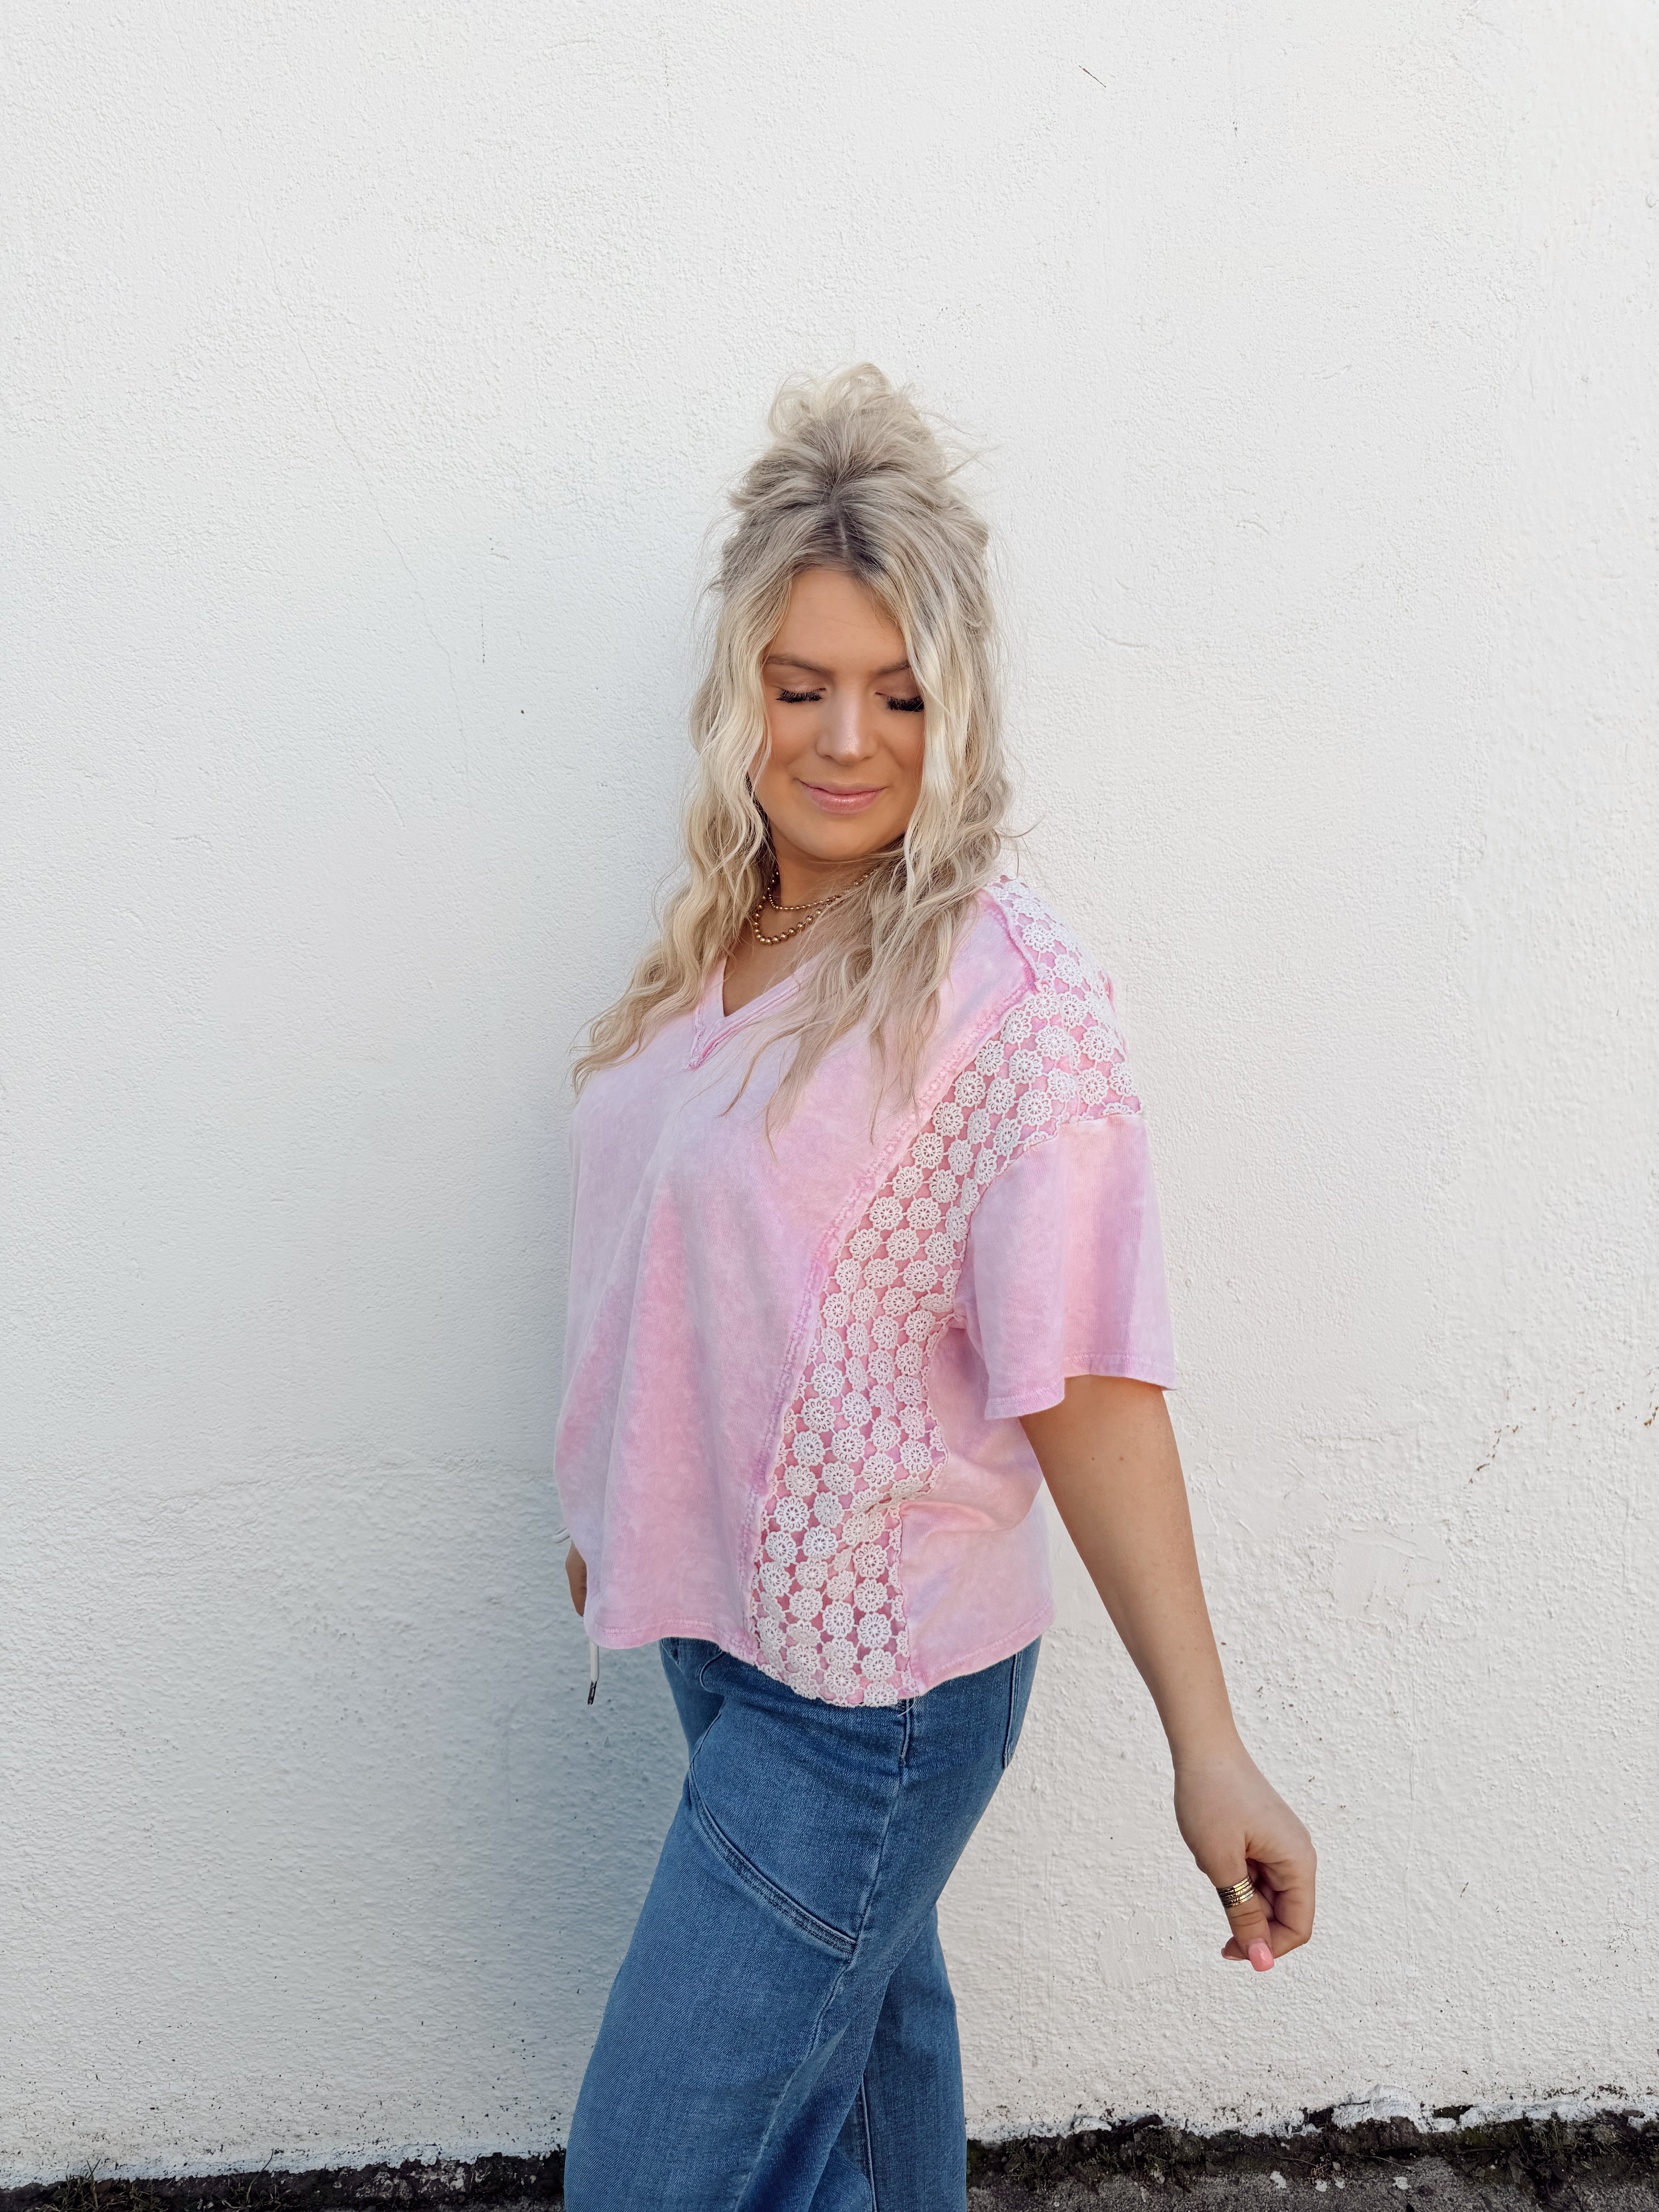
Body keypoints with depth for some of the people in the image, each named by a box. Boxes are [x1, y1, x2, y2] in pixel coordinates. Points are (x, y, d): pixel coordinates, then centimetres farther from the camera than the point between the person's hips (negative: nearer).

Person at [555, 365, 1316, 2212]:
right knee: (861, 2036, 26)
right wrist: (614, 1512, 21)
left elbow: (1085, 1385, -21)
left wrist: (1209, 1752, -21)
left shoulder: (1007, 990, -21)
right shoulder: (724, 935, 1)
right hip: (726, 1614, 7)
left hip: (874, 1685, -7)